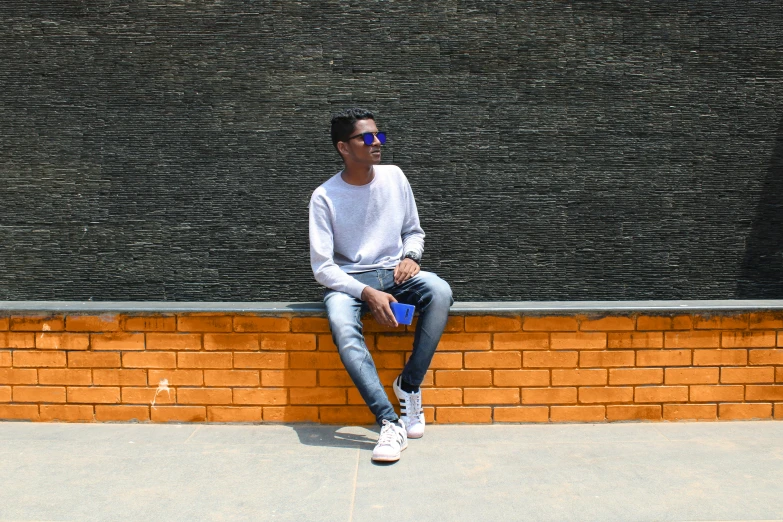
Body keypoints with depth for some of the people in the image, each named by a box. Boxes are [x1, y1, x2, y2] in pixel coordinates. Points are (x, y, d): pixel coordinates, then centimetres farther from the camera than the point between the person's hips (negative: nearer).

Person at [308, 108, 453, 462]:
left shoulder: (394, 177, 4)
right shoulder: (325, 196, -7)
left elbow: (413, 231, 16)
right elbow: (322, 266, -10)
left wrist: (411, 256, -8)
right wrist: (367, 294, -24)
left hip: (394, 273, 3)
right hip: (348, 280, -3)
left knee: (440, 291, -29)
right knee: (342, 326, -36)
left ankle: (409, 385, -13)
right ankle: (390, 423, -30)